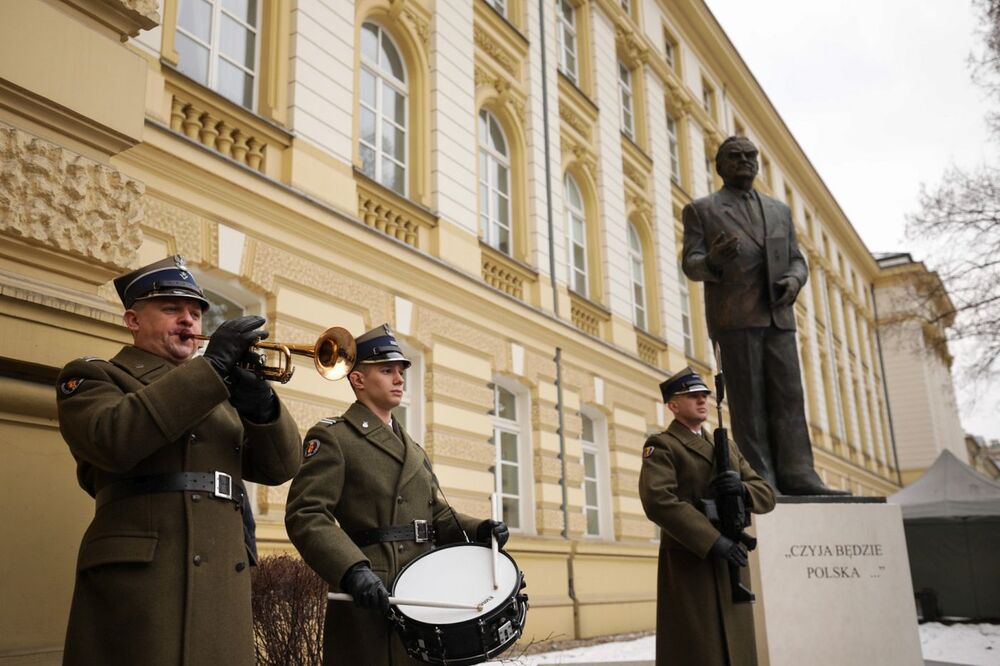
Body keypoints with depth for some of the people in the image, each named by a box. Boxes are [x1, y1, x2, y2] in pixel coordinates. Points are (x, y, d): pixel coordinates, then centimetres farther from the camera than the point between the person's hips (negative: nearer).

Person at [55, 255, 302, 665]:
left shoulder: (220, 391, 22)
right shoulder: (95, 378, 7)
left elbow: (280, 467, 11)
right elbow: (111, 440, -16)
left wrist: (258, 400, -8)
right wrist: (211, 365, -16)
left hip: (222, 585, 5)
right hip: (139, 580, -5)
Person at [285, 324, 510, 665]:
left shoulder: (413, 450, 21)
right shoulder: (332, 437, -3)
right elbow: (306, 515, -14)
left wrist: (479, 530, -2)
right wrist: (353, 570, -29)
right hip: (371, 596, -7)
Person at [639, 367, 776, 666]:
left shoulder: (728, 447, 21)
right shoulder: (661, 447, -2)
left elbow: (766, 496, 14)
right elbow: (658, 501, -18)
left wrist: (742, 488, -9)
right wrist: (712, 540, -23)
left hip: (730, 564, 7)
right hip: (688, 565, -7)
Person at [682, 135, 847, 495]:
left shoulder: (779, 210, 24)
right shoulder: (701, 209, 11)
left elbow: (797, 259, 20)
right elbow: (690, 263, 1)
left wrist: (794, 279, -3)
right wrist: (713, 262, -22)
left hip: (778, 316, 4)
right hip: (735, 316, -4)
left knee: (788, 397, -2)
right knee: (748, 399, -6)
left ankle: (796, 475, -1)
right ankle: (758, 480, -5)